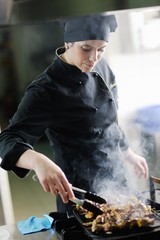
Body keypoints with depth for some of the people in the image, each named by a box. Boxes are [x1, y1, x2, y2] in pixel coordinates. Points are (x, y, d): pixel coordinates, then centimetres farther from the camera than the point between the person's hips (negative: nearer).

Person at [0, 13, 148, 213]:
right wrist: (38, 161, -48)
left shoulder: (101, 68, -2)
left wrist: (129, 154, 22)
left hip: (117, 181, 7)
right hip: (80, 195, -7)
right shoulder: (46, 90, -23)